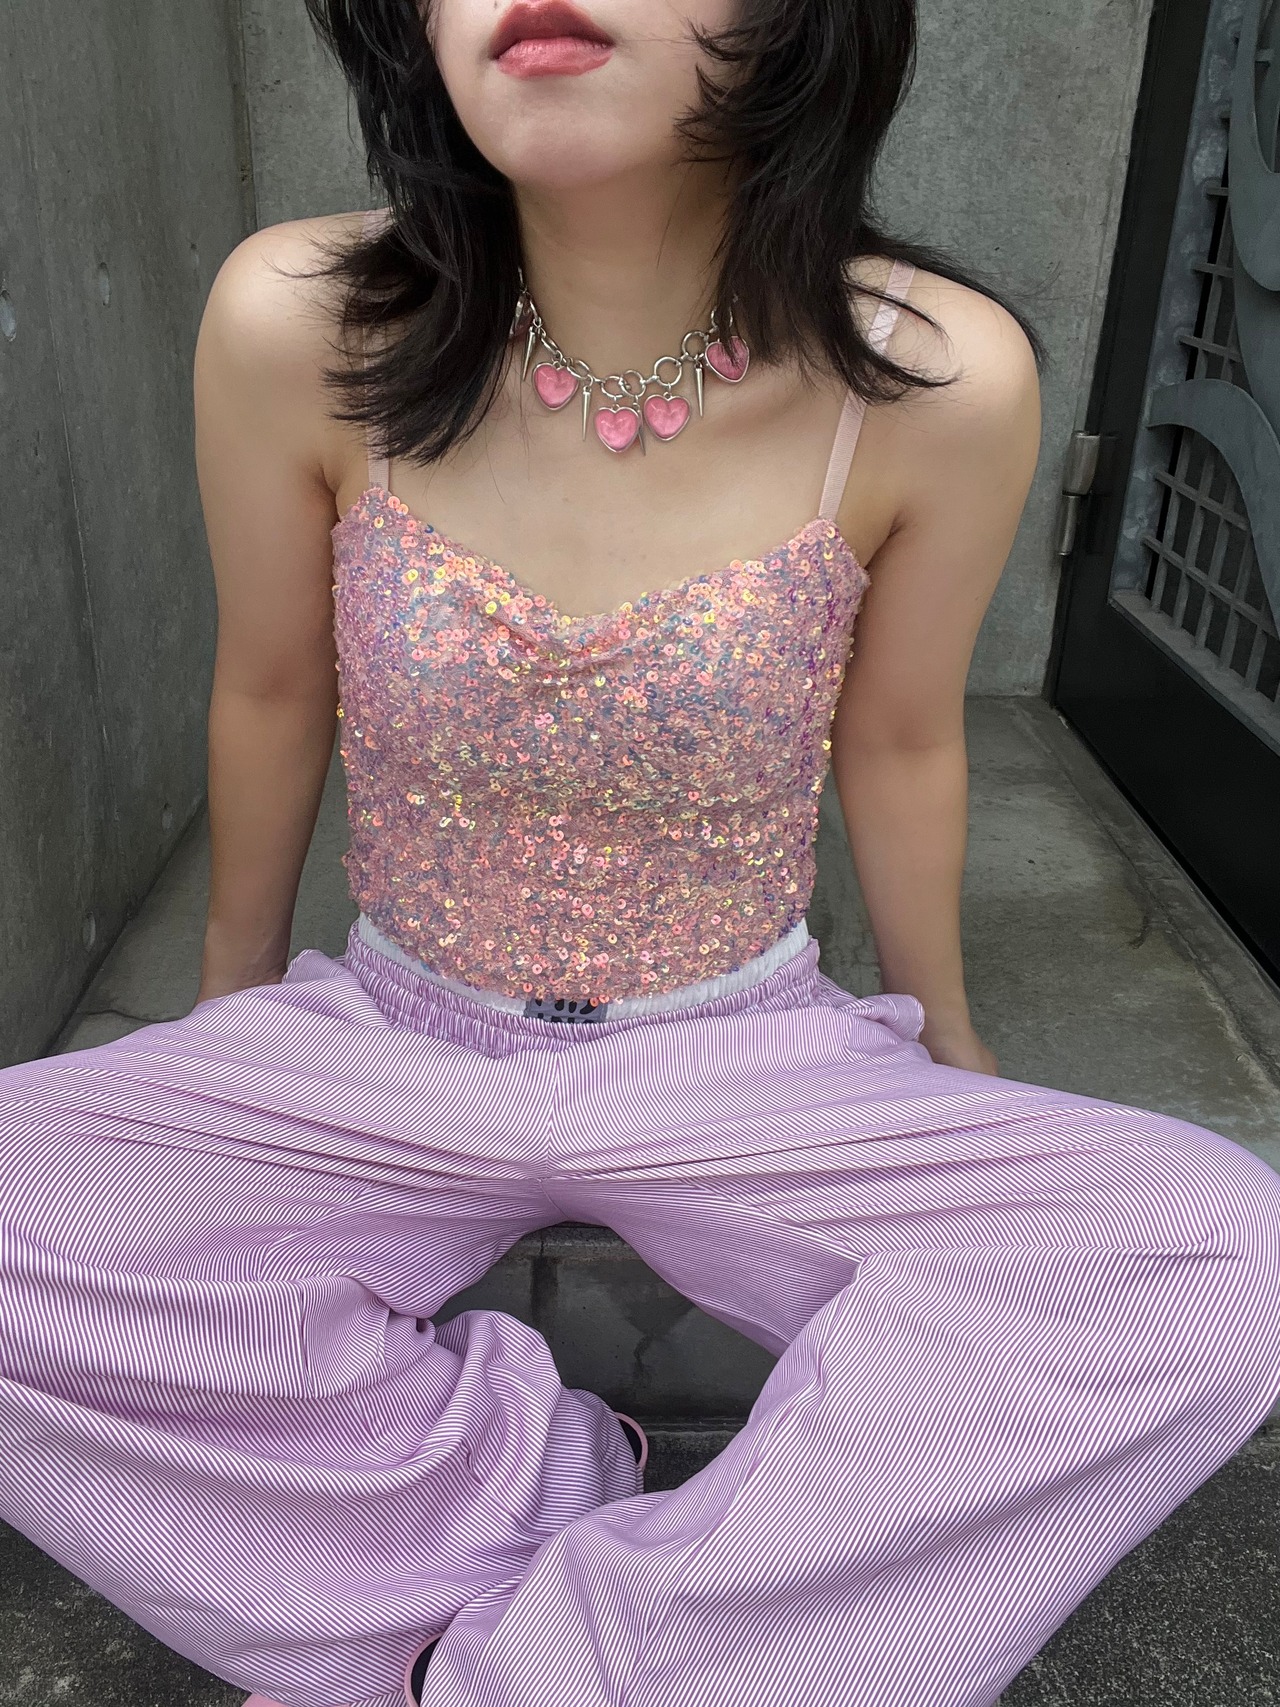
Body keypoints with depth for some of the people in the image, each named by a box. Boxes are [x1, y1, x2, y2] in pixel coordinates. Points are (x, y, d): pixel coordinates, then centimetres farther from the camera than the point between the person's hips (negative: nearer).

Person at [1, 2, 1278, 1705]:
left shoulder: (940, 378, -17)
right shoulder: (298, 327, -16)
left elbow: (899, 741, -1)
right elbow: (270, 695, 0)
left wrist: (946, 1042, 16)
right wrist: (233, 995, 17)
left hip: (751, 1073, 0)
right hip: (392, 1057, 1)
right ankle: (545, 1482, -7)